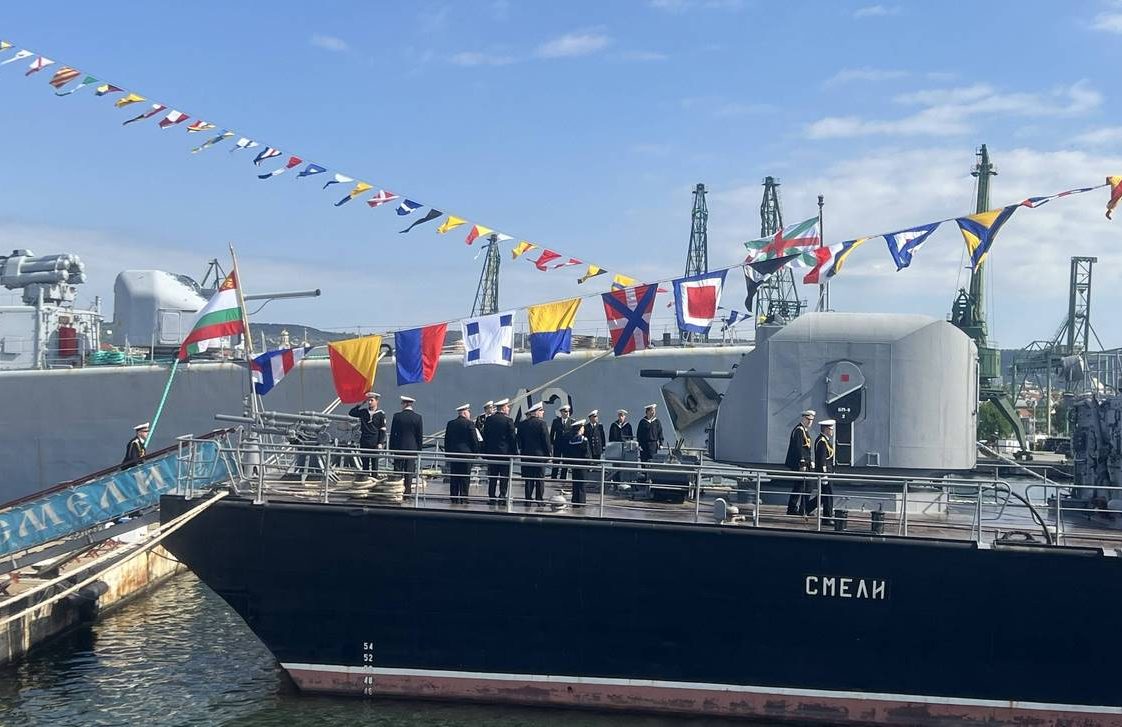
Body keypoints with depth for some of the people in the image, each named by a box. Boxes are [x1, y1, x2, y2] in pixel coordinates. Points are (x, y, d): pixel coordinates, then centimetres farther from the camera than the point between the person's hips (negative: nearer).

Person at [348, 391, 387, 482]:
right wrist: (361, 405, 5)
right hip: (364, 443, 3)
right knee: (365, 462, 5)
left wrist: (380, 443, -9)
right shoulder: (363, 412, 8)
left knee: (374, 463, 1)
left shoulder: (381, 414, -2)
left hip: (375, 443, -3)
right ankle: (365, 478, 8)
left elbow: (382, 430, -3)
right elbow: (351, 413, 9)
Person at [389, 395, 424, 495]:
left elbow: (392, 434, -1)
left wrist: (391, 448, 6)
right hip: (412, 448, 1)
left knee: (398, 472, 5)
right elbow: (420, 436, 1)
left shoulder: (397, 416, -5)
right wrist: (418, 450, 9)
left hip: (399, 448, -1)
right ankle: (407, 491, 3)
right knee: (409, 472, 4)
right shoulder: (418, 417, -2)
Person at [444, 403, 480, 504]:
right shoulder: (469, 423, -8)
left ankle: (454, 500, 9)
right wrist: (475, 453, 3)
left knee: (454, 479, 8)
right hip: (466, 454, -5)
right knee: (465, 479, -1)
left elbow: (446, 440, 10)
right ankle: (463, 499, -2)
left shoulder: (450, 424, 7)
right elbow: (475, 440, -8)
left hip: (453, 454, 5)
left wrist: (448, 454, 17)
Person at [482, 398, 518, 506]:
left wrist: (485, 452, 14)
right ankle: (502, 496, -2)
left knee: (492, 479, 8)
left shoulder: (489, 419, 4)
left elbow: (485, 437, 8)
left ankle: (492, 499, 8)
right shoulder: (508, 420, -9)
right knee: (504, 478, 1)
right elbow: (512, 438, -9)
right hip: (505, 452, -4)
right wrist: (515, 452, -1)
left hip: (491, 452, 4)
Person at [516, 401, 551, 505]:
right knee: (540, 479, 3)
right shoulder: (541, 423, -9)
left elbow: (519, 440, 8)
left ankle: (528, 500, 7)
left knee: (528, 480, 7)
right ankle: (539, 500, 2)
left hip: (526, 455, 4)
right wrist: (549, 453, -1)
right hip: (540, 454, -4)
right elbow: (546, 439, -9)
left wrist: (522, 451, 15)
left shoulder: (522, 424, 5)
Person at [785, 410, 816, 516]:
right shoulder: (799, 430, -13)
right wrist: (802, 464, -22)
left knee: (804, 487, 10)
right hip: (799, 464, -10)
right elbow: (798, 448, -20)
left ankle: (802, 510, 14)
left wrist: (811, 462, 16)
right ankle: (792, 509, -6)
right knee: (799, 486, -9)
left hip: (805, 464, 10)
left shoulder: (805, 430, 19)